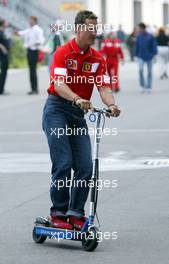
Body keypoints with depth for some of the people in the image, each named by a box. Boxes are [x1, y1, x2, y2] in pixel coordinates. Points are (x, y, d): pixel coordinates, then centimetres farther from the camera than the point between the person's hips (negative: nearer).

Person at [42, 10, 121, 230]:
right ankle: (58, 214, -2)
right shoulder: (63, 53, -9)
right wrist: (77, 99, -39)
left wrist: (111, 105, -23)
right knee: (63, 163, -12)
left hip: (79, 114, 5)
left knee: (85, 166, -3)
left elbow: (104, 86, -2)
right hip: (57, 109, -5)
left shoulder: (97, 59, 6)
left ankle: (76, 214, 7)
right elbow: (59, 84, -21)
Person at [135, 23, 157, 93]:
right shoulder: (138, 37, 2)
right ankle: (143, 85, -9)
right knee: (140, 70, -20)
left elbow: (154, 46, -4)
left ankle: (149, 87, 17)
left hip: (149, 57, -1)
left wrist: (154, 53, -14)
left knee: (149, 72, 6)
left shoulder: (150, 37, -7)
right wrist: (136, 55, 8)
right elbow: (137, 46, 9)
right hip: (141, 57, 1)